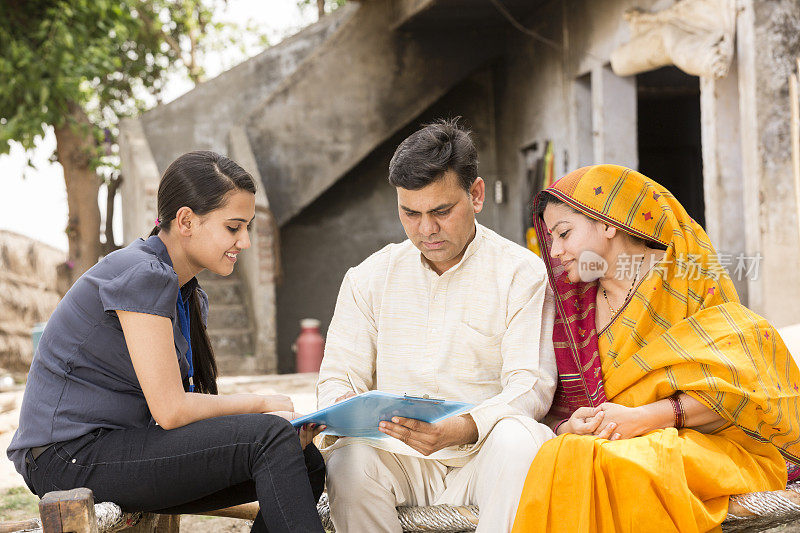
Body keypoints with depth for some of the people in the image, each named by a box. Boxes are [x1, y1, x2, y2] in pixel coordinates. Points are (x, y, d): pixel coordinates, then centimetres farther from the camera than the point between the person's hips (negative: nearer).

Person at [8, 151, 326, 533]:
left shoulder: (191, 297, 12)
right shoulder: (143, 275, -18)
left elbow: (190, 401, 6)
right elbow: (170, 410, -21)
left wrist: (286, 437, -9)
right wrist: (261, 404, -8)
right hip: (69, 456, -9)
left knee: (308, 463, -1)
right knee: (269, 436, -21)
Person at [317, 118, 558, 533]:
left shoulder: (522, 273, 1)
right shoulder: (369, 278, 12)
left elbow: (530, 386, -8)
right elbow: (339, 377, 12)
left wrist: (459, 429, -28)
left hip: (482, 454, -2)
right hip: (397, 455, 2)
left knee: (521, 440, -35)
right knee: (349, 457, -31)